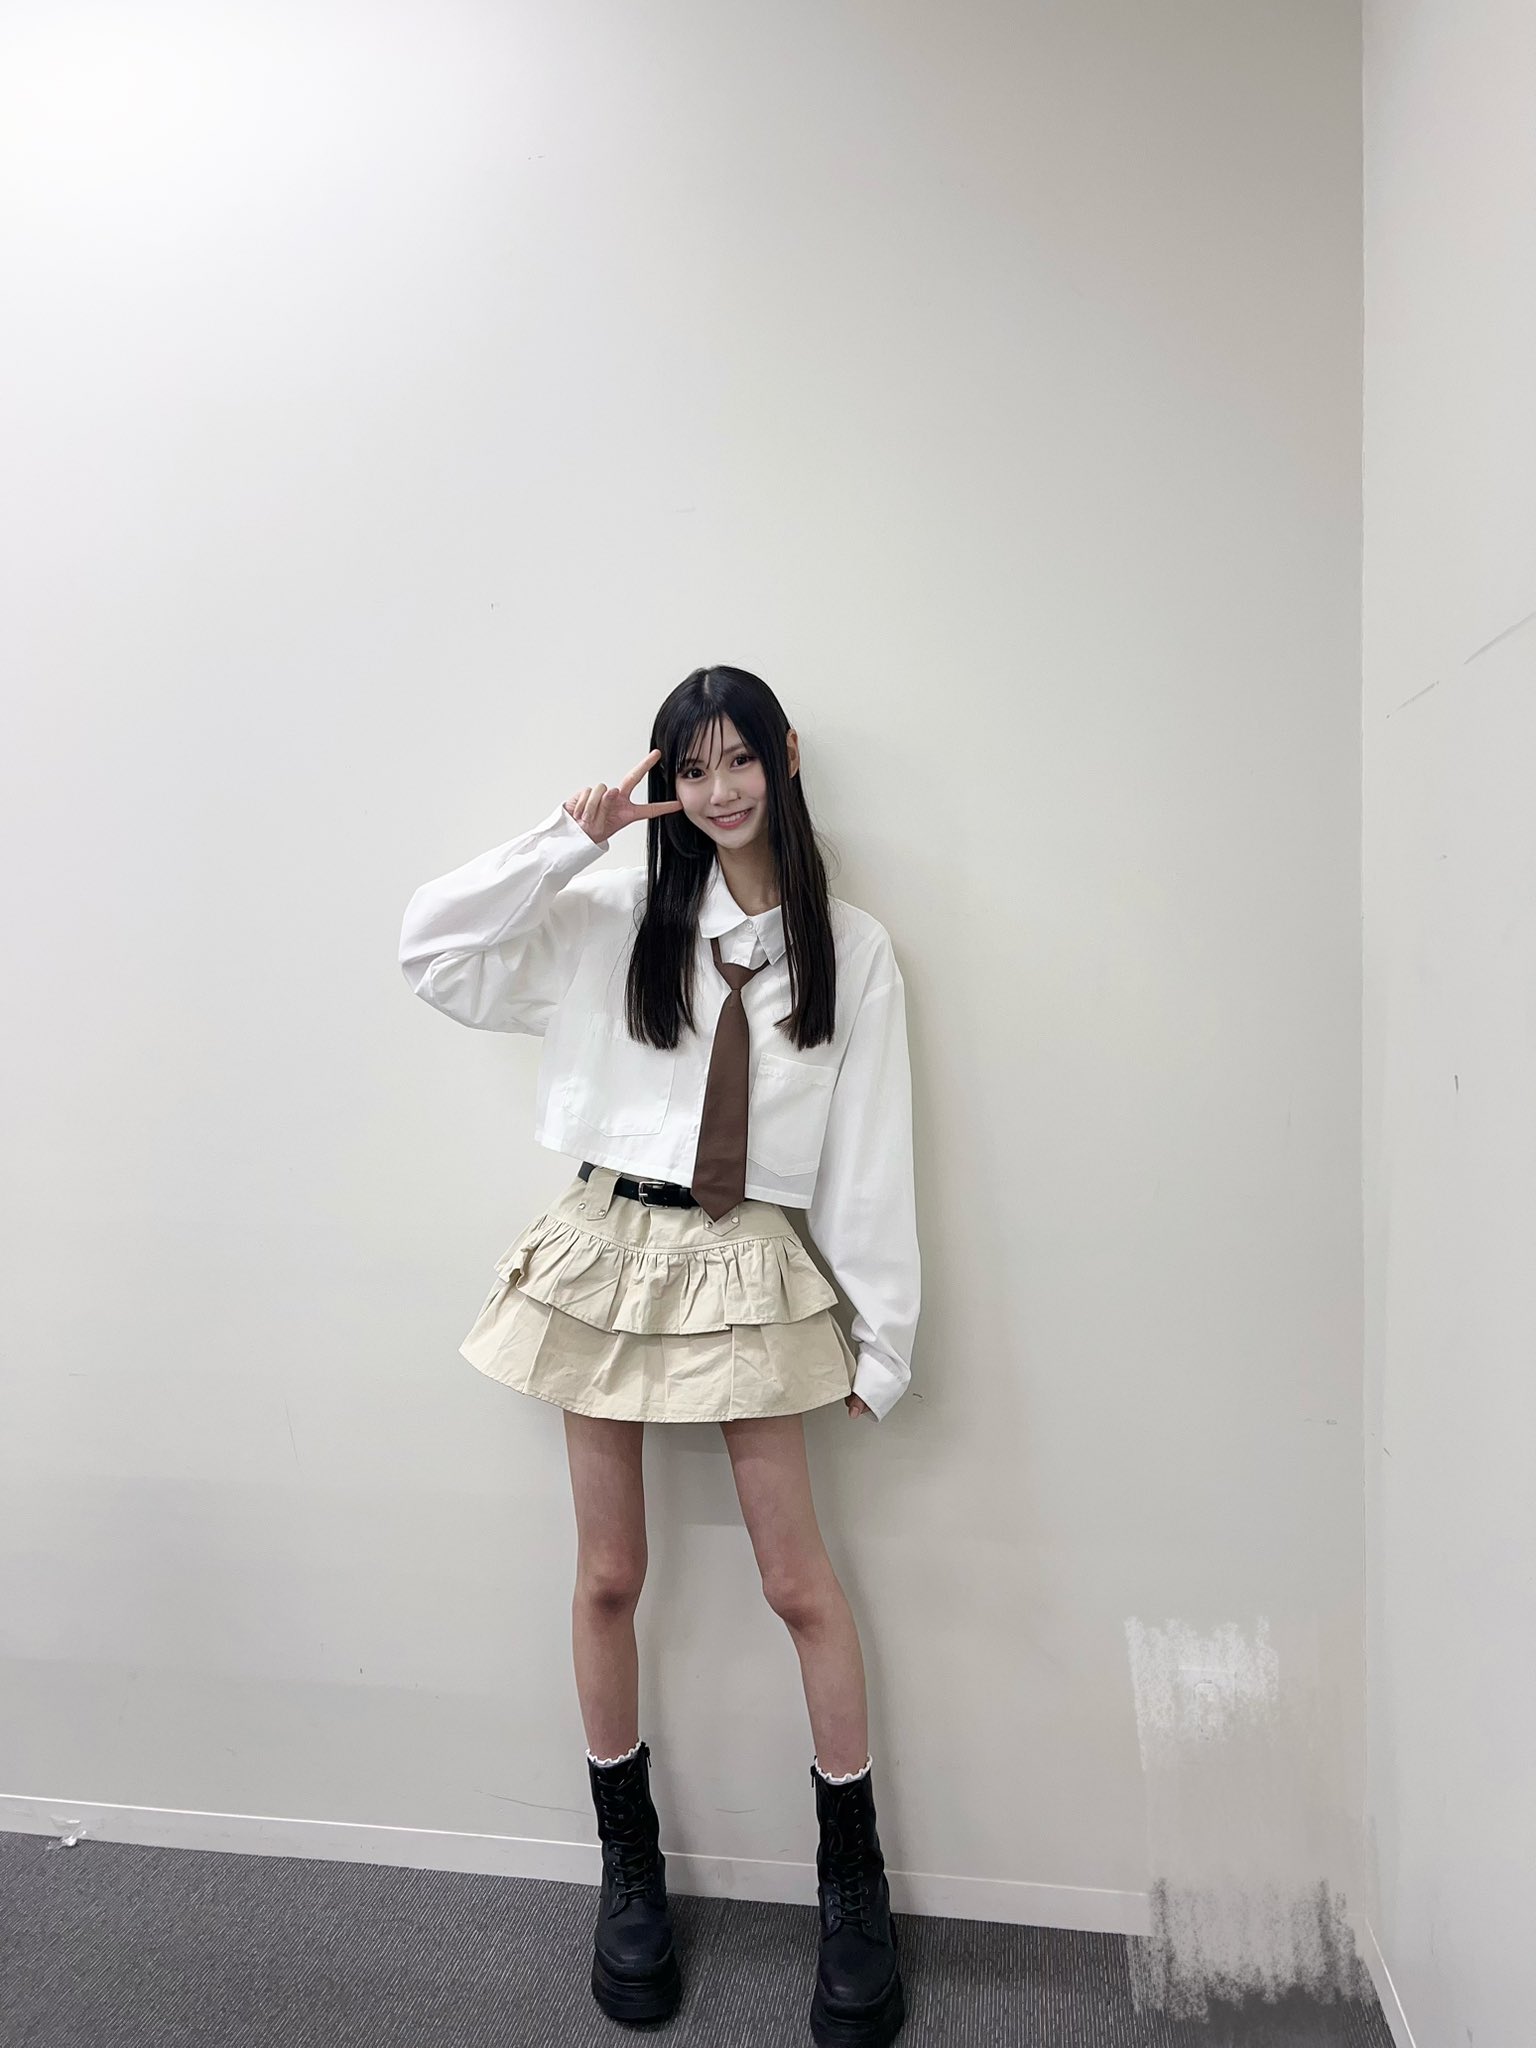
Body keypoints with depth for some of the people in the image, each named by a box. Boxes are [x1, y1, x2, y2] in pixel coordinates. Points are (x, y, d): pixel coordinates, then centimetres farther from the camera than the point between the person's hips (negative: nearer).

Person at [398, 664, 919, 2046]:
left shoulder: (851, 947, 2)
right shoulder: (617, 917, 3)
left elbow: (870, 1150, 1)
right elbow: (434, 949, 0)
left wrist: (883, 1332, 1)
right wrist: (568, 839, -6)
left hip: (747, 1268, -1)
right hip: (610, 1247, 2)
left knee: (799, 1579, 5)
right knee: (610, 1573, 12)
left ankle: (855, 1877, 27)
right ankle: (630, 1861, 34)